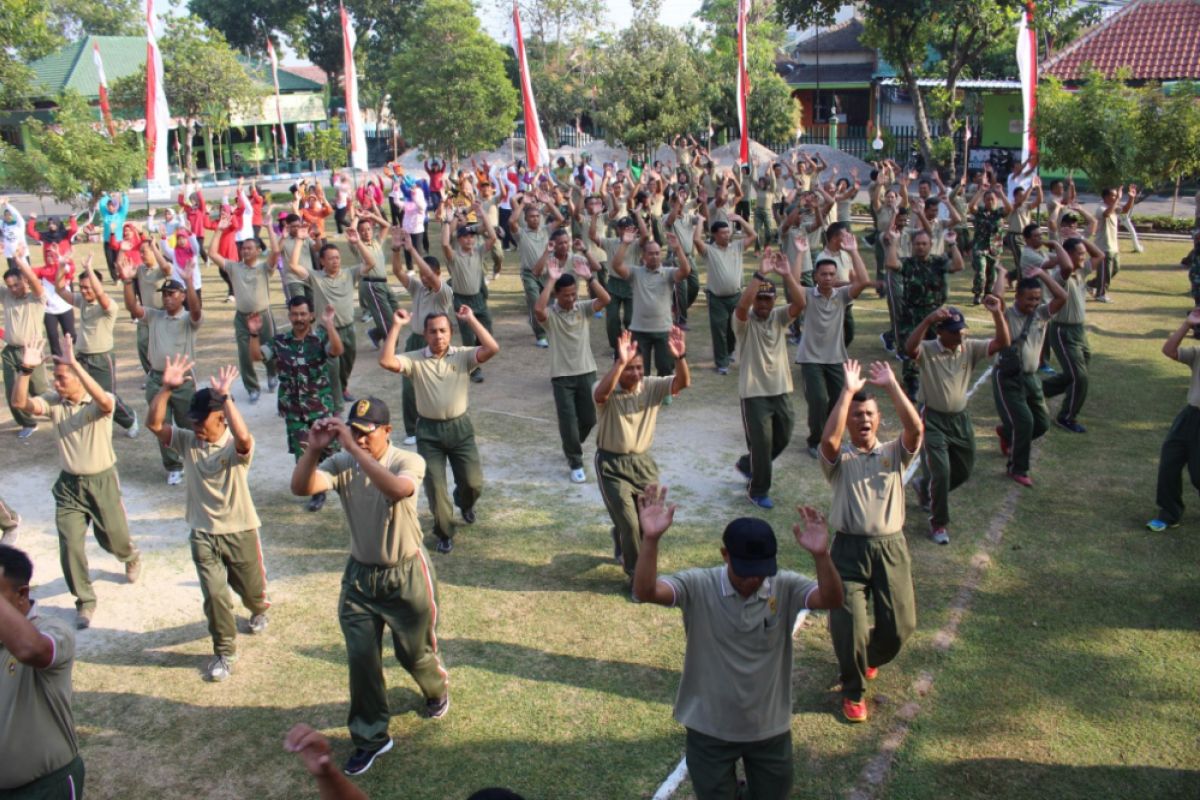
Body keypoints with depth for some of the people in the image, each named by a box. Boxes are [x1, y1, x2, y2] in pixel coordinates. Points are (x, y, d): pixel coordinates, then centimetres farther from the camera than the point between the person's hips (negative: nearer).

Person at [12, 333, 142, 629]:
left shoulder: (99, 403, -16)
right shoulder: (53, 402, -5)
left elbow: (105, 401, -42)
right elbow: (20, 402, -20)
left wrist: (75, 362, -47)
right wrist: (26, 369, -34)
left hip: (102, 482, -3)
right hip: (68, 484, 3)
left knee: (114, 539, 12)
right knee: (69, 544, -2)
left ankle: (132, 557, 50)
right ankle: (85, 601, 16)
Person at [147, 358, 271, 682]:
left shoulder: (235, 446, -17)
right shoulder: (187, 441, -4)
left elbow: (244, 438, -42)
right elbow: (153, 424, -15)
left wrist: (225, 397, -46)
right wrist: (166, 389, -29)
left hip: (240, 532, -2)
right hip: (203, 534, 2)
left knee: (251, 588, 17)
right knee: (214, 594, -5)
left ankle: (259, 610, 54)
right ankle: (224, 651, 15)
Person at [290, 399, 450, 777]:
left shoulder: (409, 462, -20)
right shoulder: (341, 464, -11)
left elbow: (396, 491, -43)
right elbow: (300, 488, -25)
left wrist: (355, 449, -46)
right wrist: (313, 449, -41)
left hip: (406, 574, -3)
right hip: (360, 575, 3)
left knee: (415, 652, 14)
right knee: (361, 658, 5)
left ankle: (438, 689, 49)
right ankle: (370, 737, 24)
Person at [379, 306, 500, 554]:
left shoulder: (463, 356, -4)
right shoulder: (414, 360, -5)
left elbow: (492, 349, -19)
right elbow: (385, 361, -21)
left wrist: (471, 319, -15)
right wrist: (396, 326, -19)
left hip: (459, 427, 0)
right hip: (428, 430, 0)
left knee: (473, 482, 4)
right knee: (434, 486, 3)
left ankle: (465, 504, 43)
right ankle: (444, 533, 26)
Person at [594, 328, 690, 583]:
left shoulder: (651, 387, -5)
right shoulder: (606, 390, -16)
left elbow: (683, 383, -19)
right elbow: (601, 394, -41)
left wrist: (680, 357, -38)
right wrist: (621, 362, -50)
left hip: (643, 462, 4)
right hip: (612, 465, -4)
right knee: (630, 524, -9)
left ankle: (623, 546, 46)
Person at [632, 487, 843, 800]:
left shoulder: (785, 587, -14)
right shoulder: (698, 587, -19)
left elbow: (832, 600, -30)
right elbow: (645, 592, -33)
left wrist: (820, 555, -49)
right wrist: (651, 539, -49)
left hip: (770, 728, 2)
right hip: (709, 729, -1)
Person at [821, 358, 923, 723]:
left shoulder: (895, 453, 9)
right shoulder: (840, 459, 4)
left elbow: (915, 428, -11)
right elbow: (828, 439, -20)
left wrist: (891, 385, -12)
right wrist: (847, 391, -16)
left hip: (890, 548, 2)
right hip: (849, 549, -2)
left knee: (900, 626, 3)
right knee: (848, 626, -8)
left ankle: (868, 658, 39)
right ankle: (853, 691, 19)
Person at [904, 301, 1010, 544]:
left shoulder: (970, 348, -2)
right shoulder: (927, 350, -15)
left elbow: (1002, 343, -13)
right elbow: (909, 347, -38)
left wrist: (997, 313, -27)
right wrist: (928, 319, -48)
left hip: (960, 418, 6)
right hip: (933, 420, -6)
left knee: (963, 471, 18)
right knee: (941, 472, -10)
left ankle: (925, 488, 46)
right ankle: (938, 523, 10)